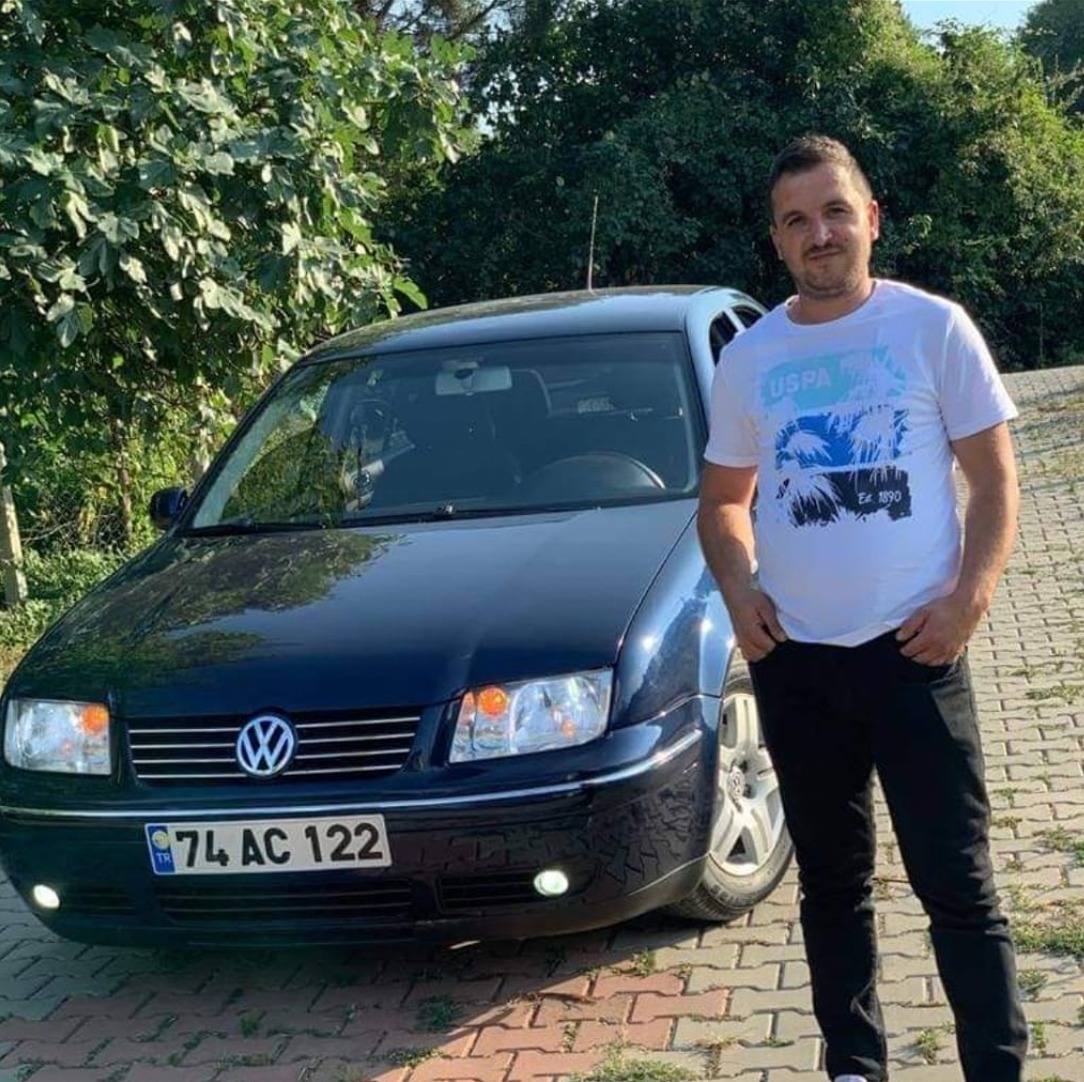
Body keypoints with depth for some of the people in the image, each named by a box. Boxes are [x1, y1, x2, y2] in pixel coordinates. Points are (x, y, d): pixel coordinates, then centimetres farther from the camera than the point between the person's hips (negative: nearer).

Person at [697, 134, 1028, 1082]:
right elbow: (722, 499, 17)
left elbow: (995, 482, -1)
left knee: (958, 886, 0)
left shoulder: (933, 328, -2)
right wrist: (740, 590, -2)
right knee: (832, 883, 14)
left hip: (913, 651, -3)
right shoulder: (747, 358, 7)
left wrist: (969, 598, -14)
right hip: (796, 660, 3)